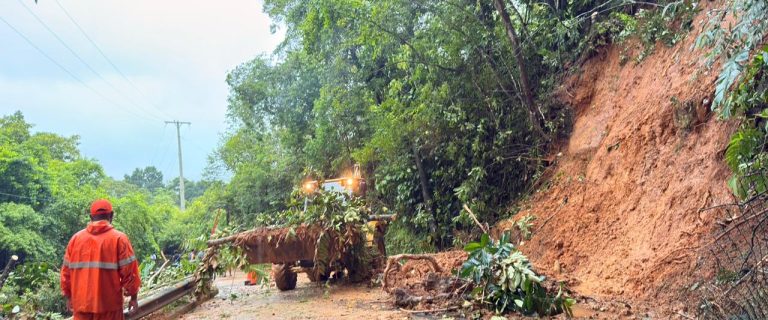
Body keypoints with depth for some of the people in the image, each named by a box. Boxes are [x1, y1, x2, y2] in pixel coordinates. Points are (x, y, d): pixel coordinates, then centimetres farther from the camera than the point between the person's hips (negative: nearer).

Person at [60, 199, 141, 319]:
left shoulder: (76, 238, 5)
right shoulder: (119, 238, -7)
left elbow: (66, 271, 9)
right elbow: (129, 271, -9)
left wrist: (69, 296, 20)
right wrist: (133, 296, 1)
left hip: (81, 303, 4)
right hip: (109, 304, -3)